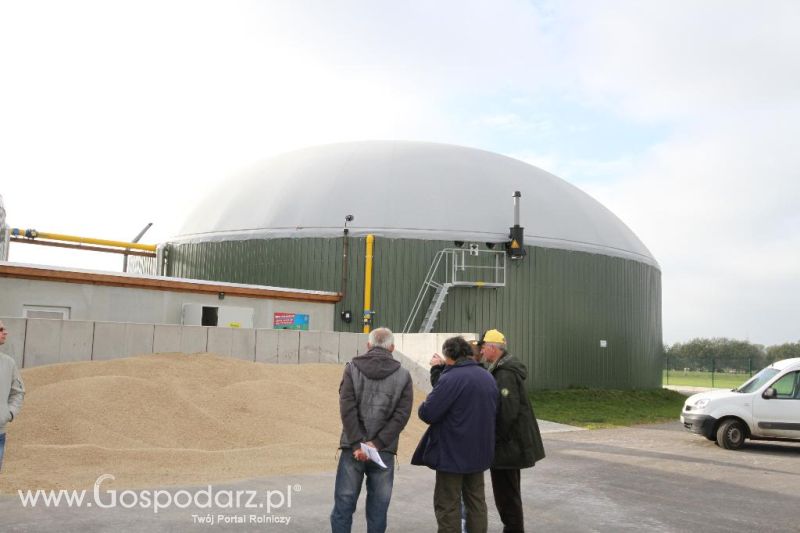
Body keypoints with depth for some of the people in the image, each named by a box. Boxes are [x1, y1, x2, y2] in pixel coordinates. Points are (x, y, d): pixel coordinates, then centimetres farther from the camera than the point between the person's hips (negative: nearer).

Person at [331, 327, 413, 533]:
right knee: (378, 508, 9)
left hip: (353, 448, 0)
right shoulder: (403, 375, 3)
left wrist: (357, 444, -9)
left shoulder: (352, 368, 1)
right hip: (384, 452, 1)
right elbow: (402, 414, -5)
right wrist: (377, 444, -8)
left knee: (344, 504, 8)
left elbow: (347, 408, -8)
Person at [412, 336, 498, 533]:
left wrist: (424, 405, -1)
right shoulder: (488, 377, 7)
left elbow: (427, 413, -22)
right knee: (476, 501, 18)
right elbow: (493, 411, 17)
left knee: (447, 505, 3)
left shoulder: (451, 379, -20)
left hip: (452, 454, -8)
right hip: (479, 452, 8)